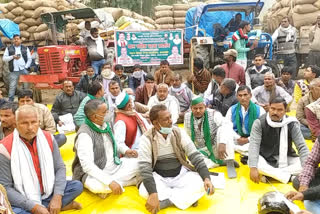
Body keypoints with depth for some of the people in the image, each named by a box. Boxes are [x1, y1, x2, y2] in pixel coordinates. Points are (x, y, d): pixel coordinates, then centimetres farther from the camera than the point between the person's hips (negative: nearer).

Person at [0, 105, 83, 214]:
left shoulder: (48, 138, -5)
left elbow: (60, 168, -3)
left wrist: (57, 197, -19)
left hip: (48, 193, 3)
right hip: (23, 202, -3)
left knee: (77, 186, -11)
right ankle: (63, 205, -16)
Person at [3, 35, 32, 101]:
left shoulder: (25, 48, 12)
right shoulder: (8, 49, 11)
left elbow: (29, 59, 10)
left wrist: (26, 67, -3)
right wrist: (12, 57, -10)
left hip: (24, 70, 1)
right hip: (14, 71, -1)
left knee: (26, 86, 3)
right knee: (12, 87, -2)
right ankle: (10, 101, 4)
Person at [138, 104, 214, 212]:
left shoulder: (179, 133, -6)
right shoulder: (147, 138, -14)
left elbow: (195, 156, -7)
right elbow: (144, 167, -22)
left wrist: (206, 178, -22)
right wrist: (153, 194, -35)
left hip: (181, 175, 2)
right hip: (159, 178, -1)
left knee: (200, 184, -26)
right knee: (144, 191, -33)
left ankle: (164, 201, -18)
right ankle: (187, 197, -18)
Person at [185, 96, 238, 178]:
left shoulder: (213, 114, -17)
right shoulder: (187, 117, -4)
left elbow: (227, 125, -36)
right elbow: (188, 136, 8)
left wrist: (222, 143, -50)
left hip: (216, 147, -2)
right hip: (202, 151, 3)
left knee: (222, 129, -30)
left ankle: (229, 163, -27)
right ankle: (222, 161, -14)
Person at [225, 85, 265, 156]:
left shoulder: (259, 110, 4)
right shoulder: (232, 109, 10)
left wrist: (248, 139, -13)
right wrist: (238, 138, -11)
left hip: (253, 140, -1)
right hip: (236, 140, 1)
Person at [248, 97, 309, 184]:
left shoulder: (292, 124, -9)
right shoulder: (259, 122, -14)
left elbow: (302, 147, -11)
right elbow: (254, 145, -23)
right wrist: (253, 168, -35)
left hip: (286, 159, 2)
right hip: (265, 159, -2)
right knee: (253, 162, -33)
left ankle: (269, 174, -25)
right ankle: (289, 177, -27)